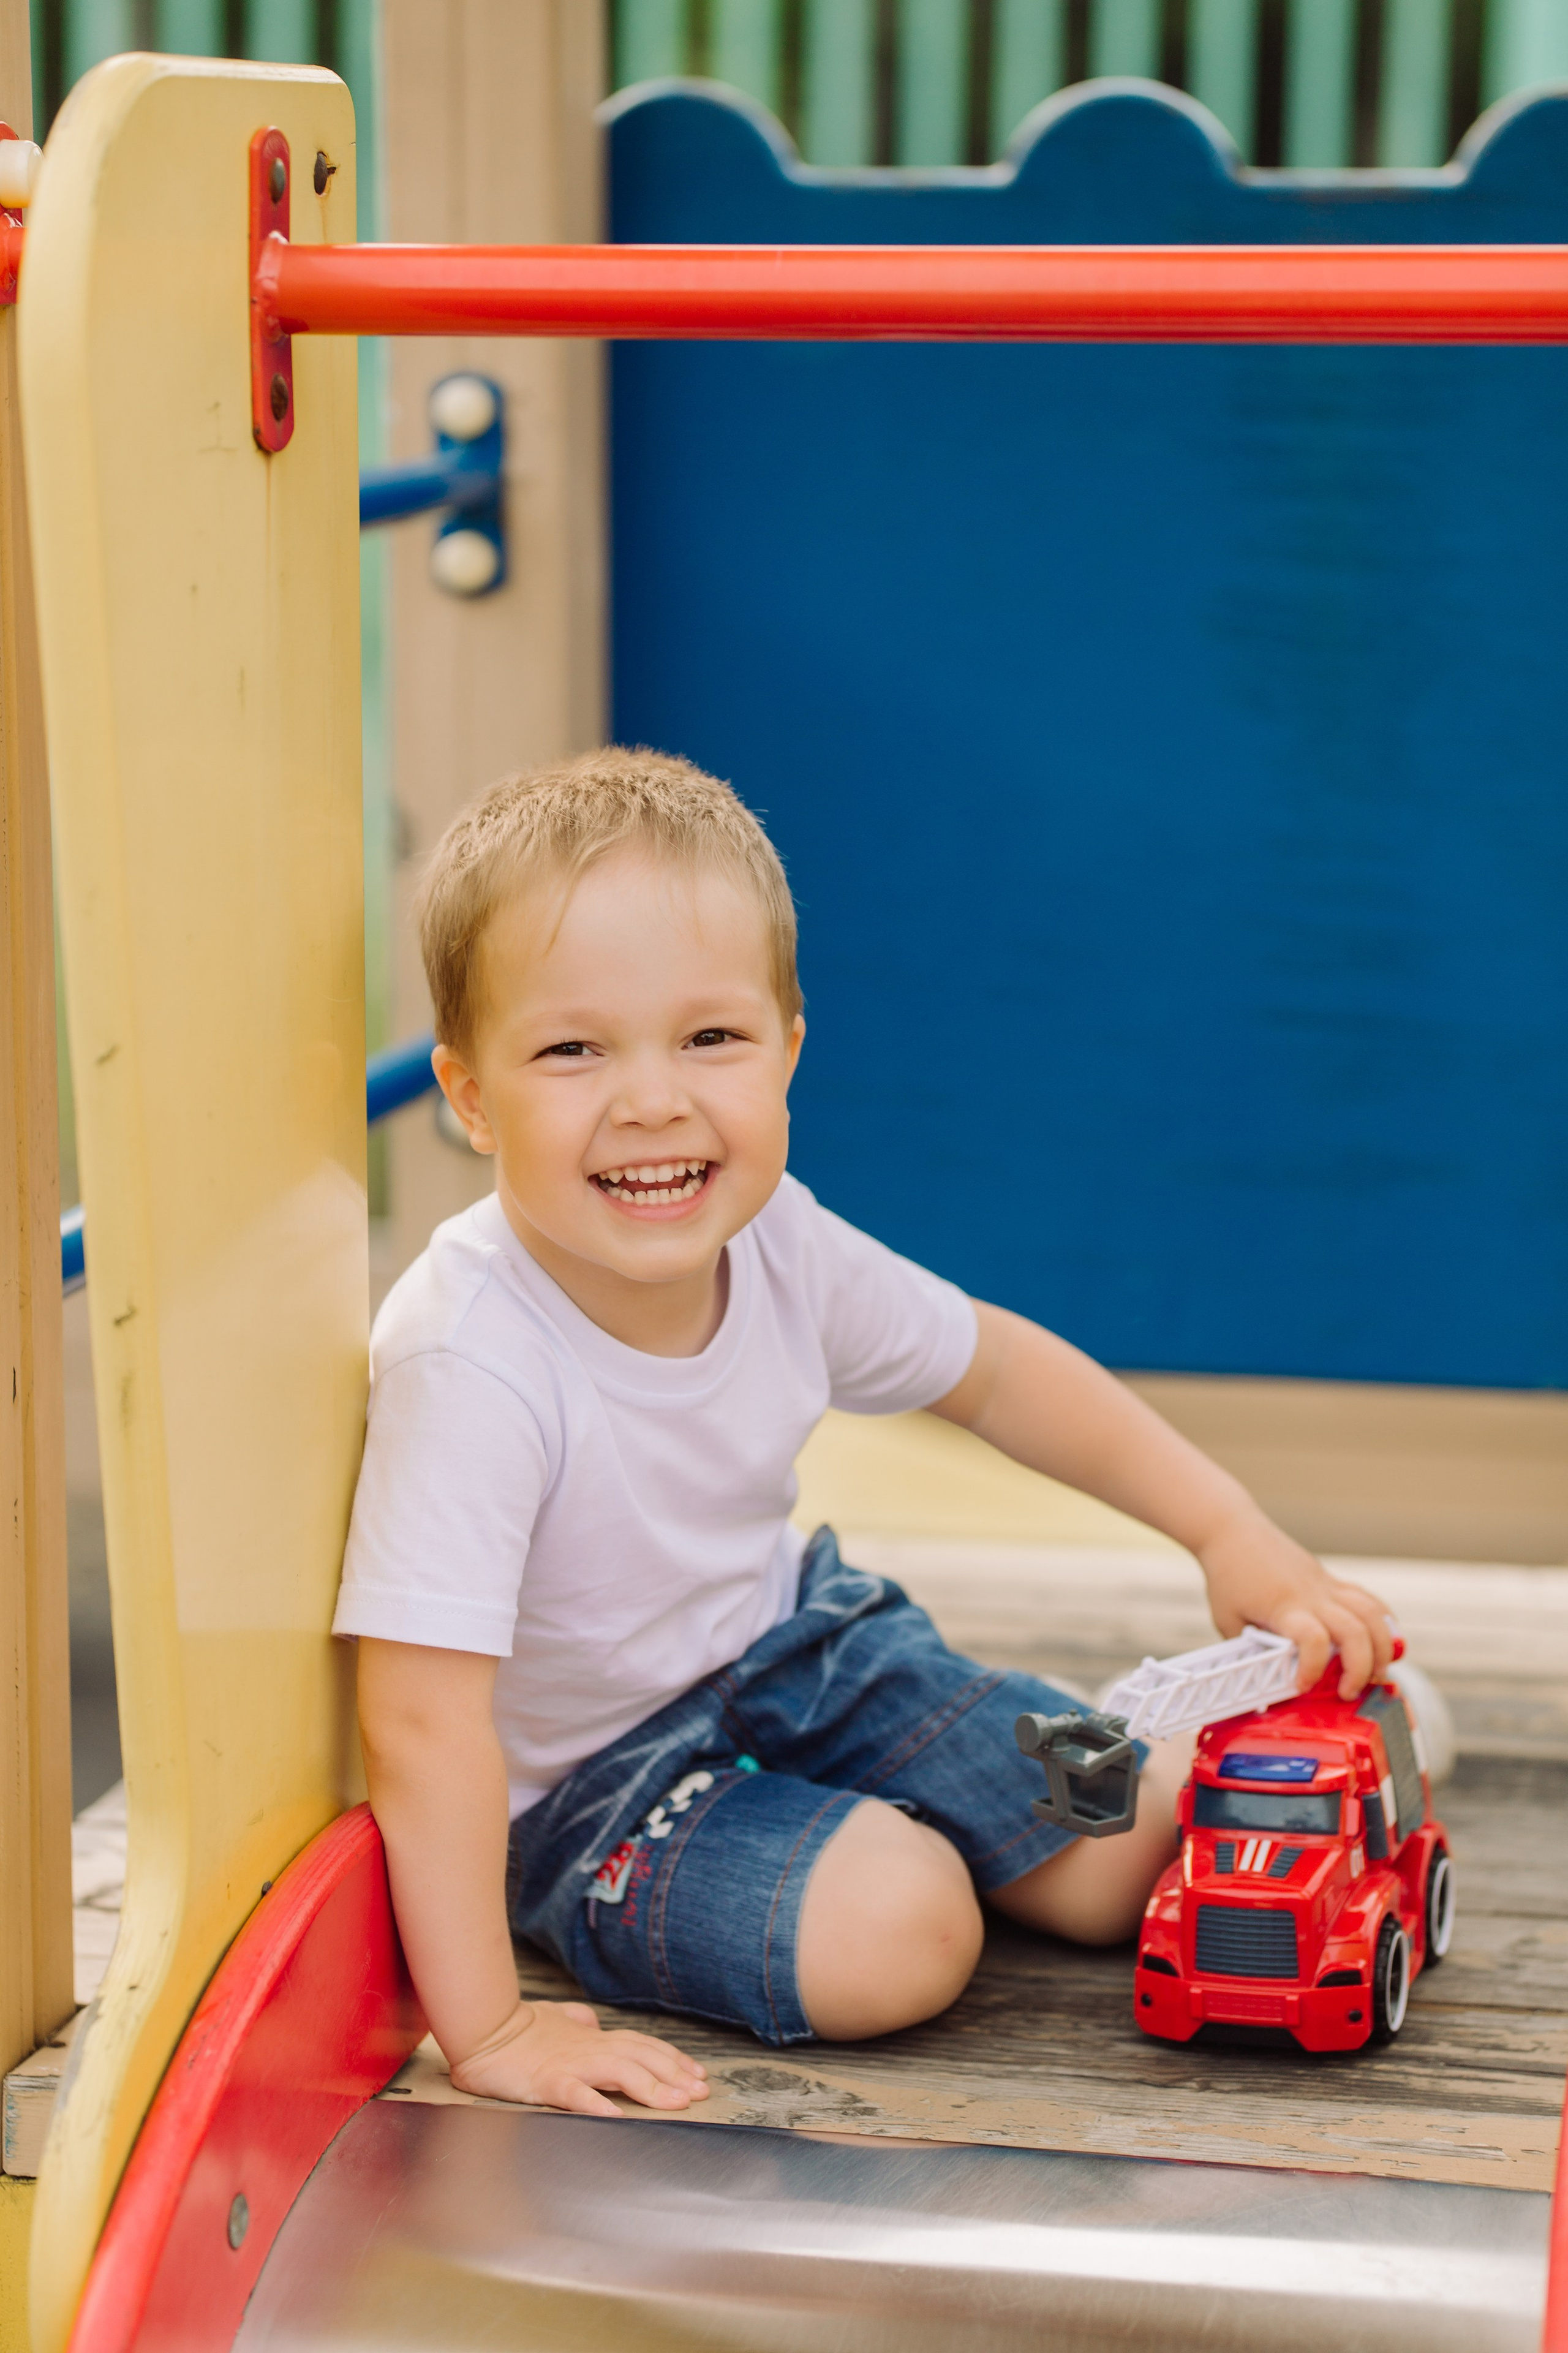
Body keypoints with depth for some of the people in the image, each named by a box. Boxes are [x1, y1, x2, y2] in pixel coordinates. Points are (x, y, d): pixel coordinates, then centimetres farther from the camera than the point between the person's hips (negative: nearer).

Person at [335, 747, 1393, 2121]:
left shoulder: (779, 1247, -15)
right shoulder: (471, 1364, -36)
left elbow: (993, 1369, 4)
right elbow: (421, 1718, -36)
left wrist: (1229, 1530, -1)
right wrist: (487, 2032, -36)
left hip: (792, 1644, 6)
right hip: (589, 1785, -5)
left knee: (1132, 1861, 0)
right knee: (894, 1927, -27)